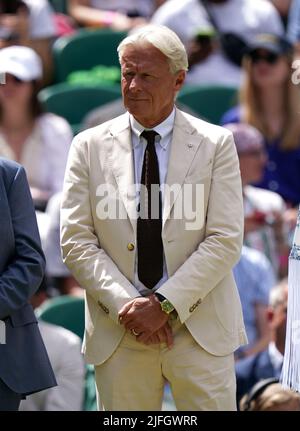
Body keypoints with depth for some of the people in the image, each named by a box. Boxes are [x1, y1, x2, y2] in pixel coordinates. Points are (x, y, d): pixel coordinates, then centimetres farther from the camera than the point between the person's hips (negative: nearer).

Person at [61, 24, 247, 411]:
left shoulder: (216, 144, 3)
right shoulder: (90, 147, 6)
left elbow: (225, 241, -3)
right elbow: (76, 242, 2)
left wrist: (166, 304, -12)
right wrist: (125, 305, -11)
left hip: (199, 329, -1)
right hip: (118, 333, 1)